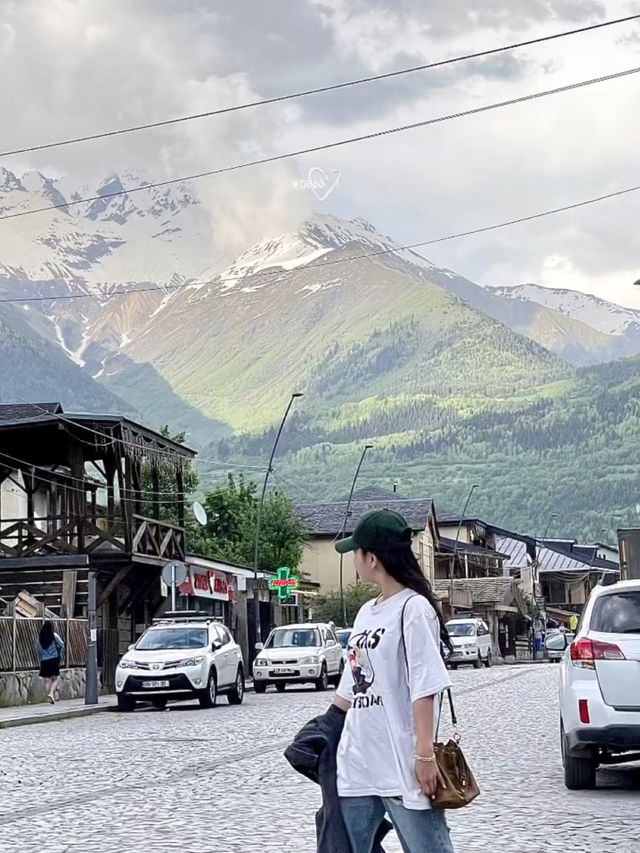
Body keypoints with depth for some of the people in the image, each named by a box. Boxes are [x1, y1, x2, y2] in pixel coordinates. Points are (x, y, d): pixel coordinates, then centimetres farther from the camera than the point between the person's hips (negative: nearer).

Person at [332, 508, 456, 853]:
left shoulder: (414, 608, -9)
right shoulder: (366, 613, 14)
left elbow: (424, 688, -15)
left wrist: (425, 754, -20)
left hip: (403, 768, -8)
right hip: (356, 766, 8)